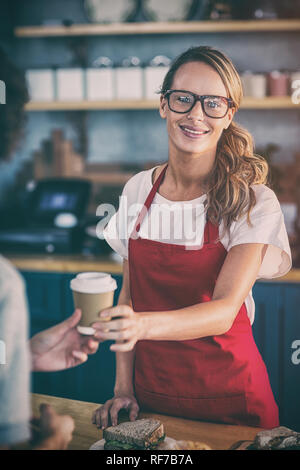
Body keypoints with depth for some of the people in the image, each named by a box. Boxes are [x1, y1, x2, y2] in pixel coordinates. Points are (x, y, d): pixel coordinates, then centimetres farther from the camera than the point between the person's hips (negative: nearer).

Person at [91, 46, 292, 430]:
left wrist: (144, 325, -41)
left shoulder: (253, 201, -14)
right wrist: (123, 387, 0)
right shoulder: (137, 190, -2)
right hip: (150, 394, 4)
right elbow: (129, 291, 5)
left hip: (227, 395, -3)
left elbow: (224, 311, -24)